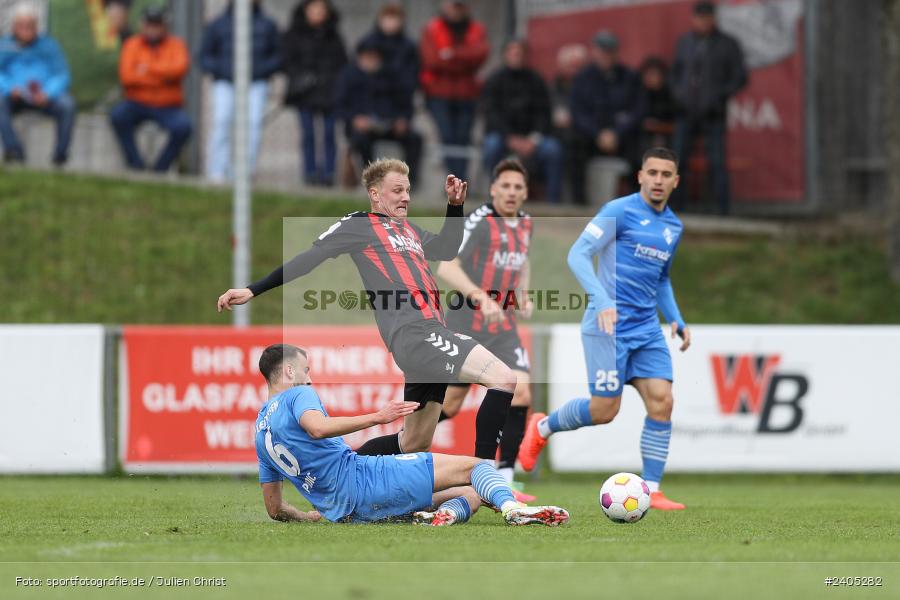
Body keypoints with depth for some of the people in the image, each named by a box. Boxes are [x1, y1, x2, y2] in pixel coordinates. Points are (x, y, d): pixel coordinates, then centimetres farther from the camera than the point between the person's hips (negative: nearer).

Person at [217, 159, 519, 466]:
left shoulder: (409, 230, 25)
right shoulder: (359, 225, 4)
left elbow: (447, 250, 36)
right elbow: (309, 260, 4)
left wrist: (455, 205, 22)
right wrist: (253, 291, 1)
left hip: (432, 334, 9)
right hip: (413, 335, -9)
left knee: (414, 443, 16)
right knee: (504, 379, -22)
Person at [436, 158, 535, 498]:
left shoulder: (525, 224, 8)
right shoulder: (479, 221, -14)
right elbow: (446, 267, -24)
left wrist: (523, 296, 10)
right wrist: (481, 298, -35)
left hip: (503, 329, 6)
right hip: (465, 326, -6)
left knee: (520, 393, -13)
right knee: (449, 404, 0)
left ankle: (505, 476, -8)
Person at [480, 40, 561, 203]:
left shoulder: (535, 80, 8)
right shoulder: (495, 81, 2)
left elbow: (542, 113, 1)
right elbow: (492, 114, -8)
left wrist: (533, 140, -17)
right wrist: (511, 139, -21)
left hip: (530, 136, 2)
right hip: (502, 133, -1)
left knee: (553, 149, -27)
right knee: (492, 145, -35)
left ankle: (553, 201, -24)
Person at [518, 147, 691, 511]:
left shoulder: (673, 227, 14)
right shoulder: (620, 211, -8)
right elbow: (578, 255, -13)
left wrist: (676, 321, 14)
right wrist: (602, 301, -26)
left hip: (647, 328, 6)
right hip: (609, 326, -6)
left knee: (661, 402, -8)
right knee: (604, 410, -7)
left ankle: (651, 491, -2)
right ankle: (542, 427, 22)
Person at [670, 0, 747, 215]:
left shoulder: (727, 45, 1)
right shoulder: (685, 42, 11)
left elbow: (740, 77, 2)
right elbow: (676, 70, 23)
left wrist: (719, 96, -9)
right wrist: (677, 92, 6)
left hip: (712, 114, -4)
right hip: (687, 113, 4)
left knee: (717, 163, -8)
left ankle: (724, 211, -5)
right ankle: (675, 208, 3)